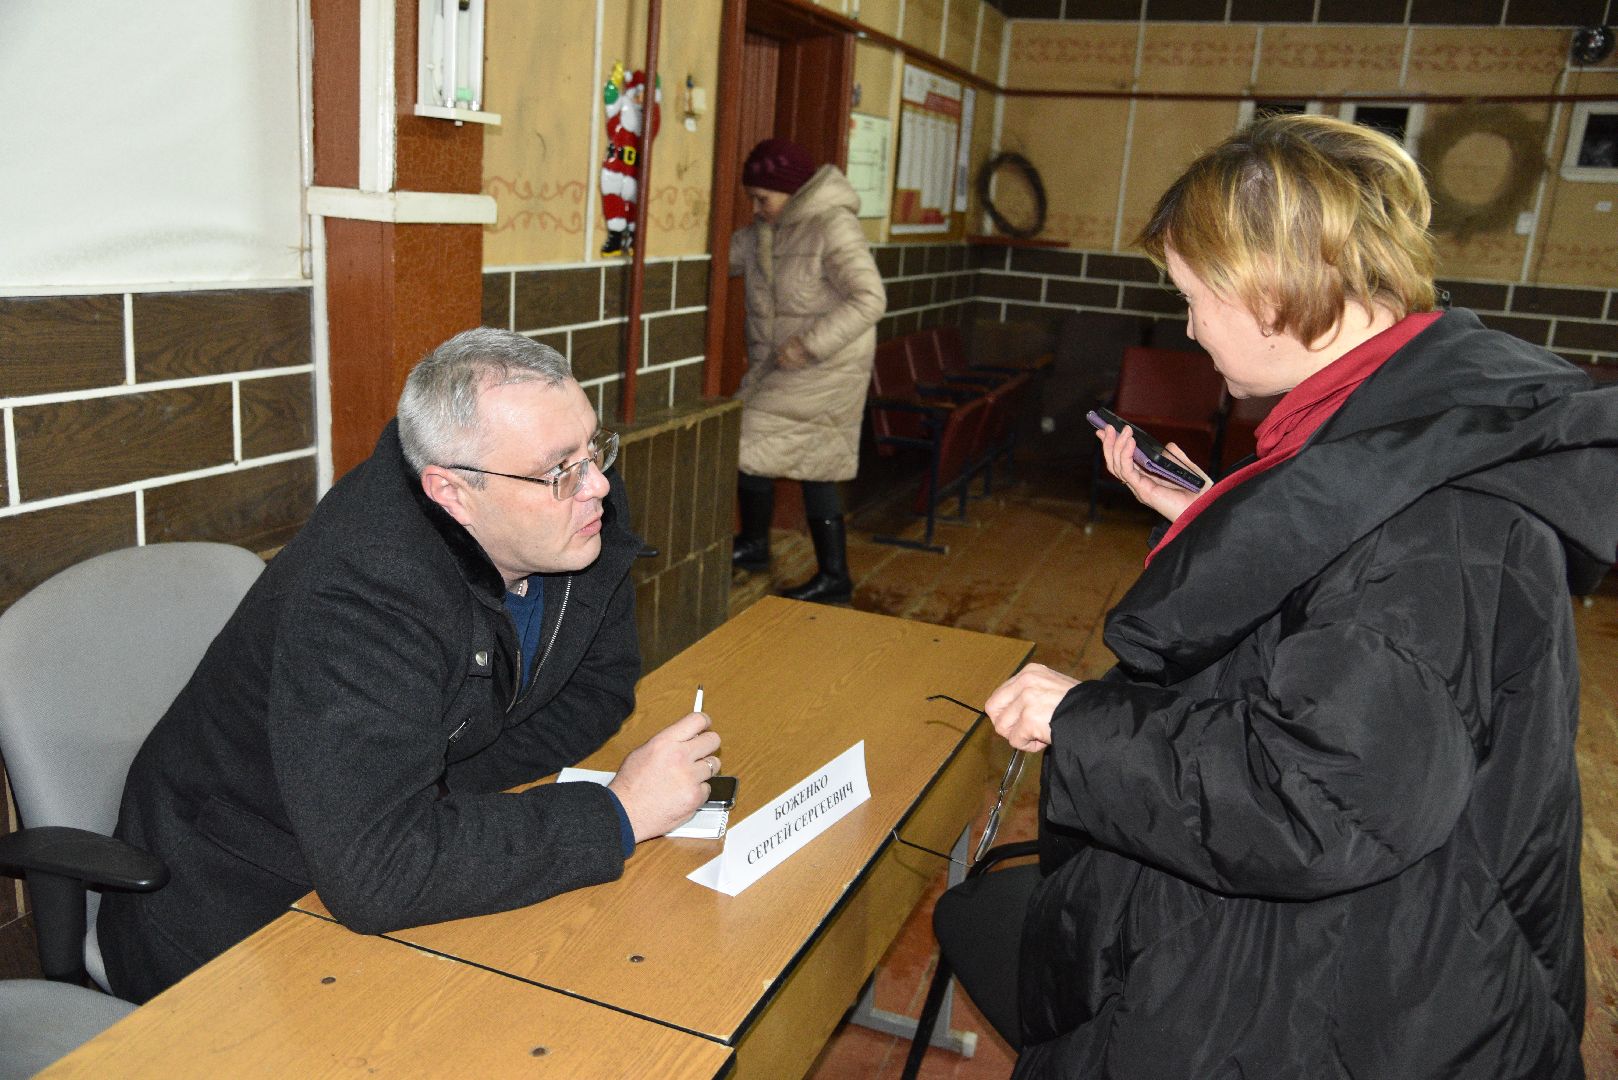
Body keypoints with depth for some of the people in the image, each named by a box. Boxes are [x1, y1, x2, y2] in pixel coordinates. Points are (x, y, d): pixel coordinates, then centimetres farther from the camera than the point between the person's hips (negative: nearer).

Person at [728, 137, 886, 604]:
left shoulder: (833, 228, -18)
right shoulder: (764, 230, 8)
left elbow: (870, 299, -23)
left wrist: (809, 343, -27)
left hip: (824, 371, -9)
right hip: (777, 369, 9)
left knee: (750, 442, -8)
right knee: (815, 467, 10)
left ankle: (754, 545, 13)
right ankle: (834, 576, 18)